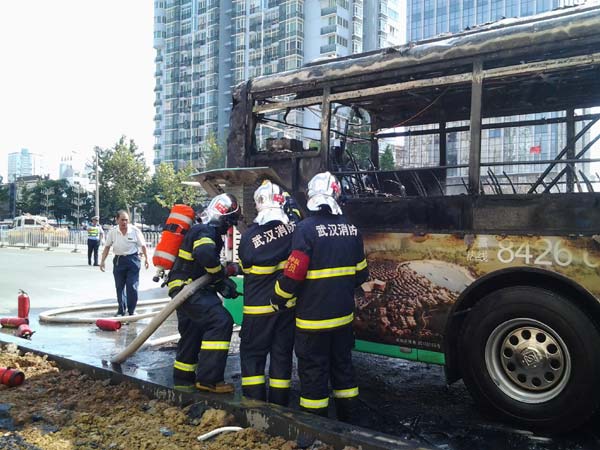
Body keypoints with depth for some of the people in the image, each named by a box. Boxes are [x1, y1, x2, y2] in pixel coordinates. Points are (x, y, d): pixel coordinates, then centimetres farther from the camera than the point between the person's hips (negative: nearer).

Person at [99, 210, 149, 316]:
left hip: (132, 259, -2)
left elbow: (143, 245, 1)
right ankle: (121, 310, 22)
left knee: (132, 287, -5)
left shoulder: (135, 231, -7)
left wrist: (146, 258, 1)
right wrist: (103, 261, 1)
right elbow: (107, 247, 5)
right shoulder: (112, 232, -2)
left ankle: (131, 310, 8)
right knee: (119, 287, 9)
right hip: (119, 260, 2)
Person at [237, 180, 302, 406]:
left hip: (258, 308, -3)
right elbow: (296, 217, 16)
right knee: (282, 353, 13)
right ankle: (279, 405, 22)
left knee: (252, 354, 10)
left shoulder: (249, 236, -16)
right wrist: (293, 206, 31)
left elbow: (245, 266, 0)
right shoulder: (293, 228, -9)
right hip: (288, 305, 3)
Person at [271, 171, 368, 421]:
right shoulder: (351, 228, 3)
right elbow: (361, 274, 10)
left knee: (313, 371, 6)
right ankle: (347, 418, 31)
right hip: (344, 316, 6)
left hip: (313, 318, -6)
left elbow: (293, 273, -19)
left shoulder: (307, 228, -16)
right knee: (343, 365, 19)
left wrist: (278, 300, -4)